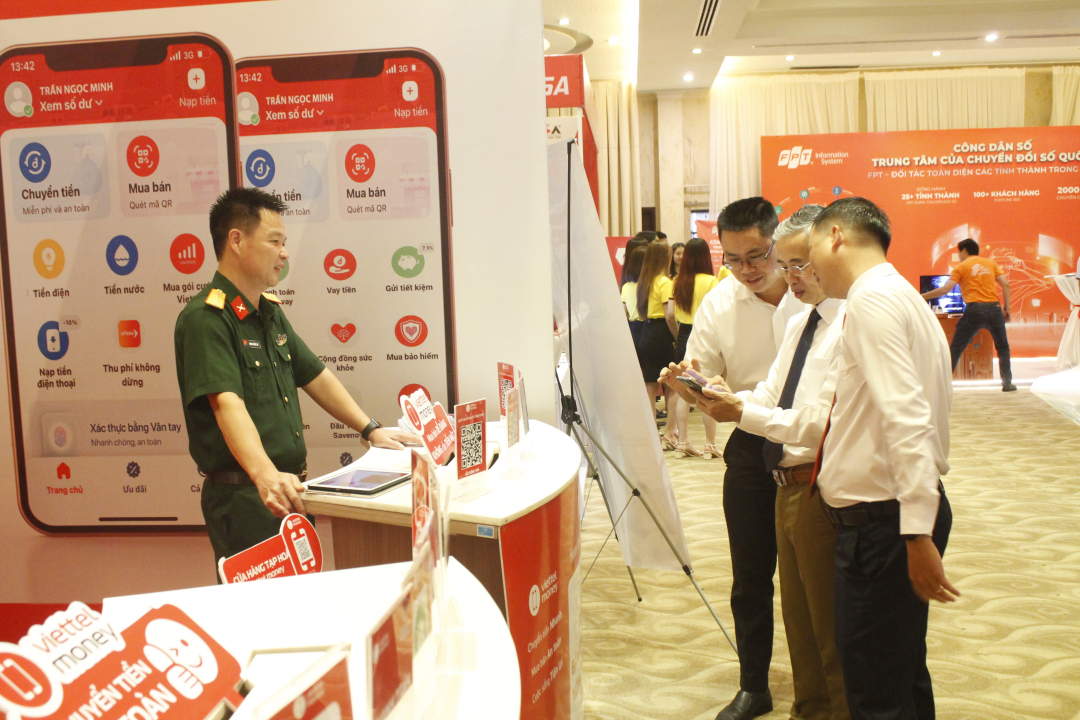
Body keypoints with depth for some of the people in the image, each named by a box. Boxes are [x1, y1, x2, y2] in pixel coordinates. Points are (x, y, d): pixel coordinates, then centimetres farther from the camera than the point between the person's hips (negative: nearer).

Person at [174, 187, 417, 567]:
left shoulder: (270, 312, 15)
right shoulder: (205, 319, -15)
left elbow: (314, 376, 22)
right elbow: (227, 403, -29)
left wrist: (370, 430, 19)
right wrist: (265, 475, -42)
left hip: (290, 490, 9)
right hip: (243, 496, -8)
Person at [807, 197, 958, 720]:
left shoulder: (873, 298, -16)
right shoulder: (899, 296, 17)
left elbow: (906, 418, -25)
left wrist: (918, 534, -27)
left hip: (882, 520, -11)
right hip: (901, 515, 11)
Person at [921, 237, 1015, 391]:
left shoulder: (961, 267, 5)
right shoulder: (990, 263, 15)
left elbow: (944, 289, -4)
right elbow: (1005, 284, 8)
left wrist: (922, 296, 2)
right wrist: (1006, 308, 11)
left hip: (974, 309, -3)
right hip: (994, 308, 3)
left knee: (955, 349, 4)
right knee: (1003, 347, 20)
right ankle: (1007, 383, 16)